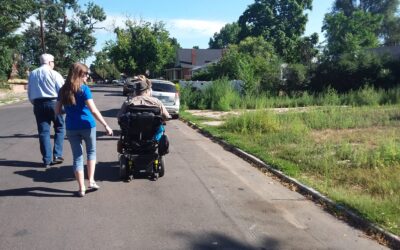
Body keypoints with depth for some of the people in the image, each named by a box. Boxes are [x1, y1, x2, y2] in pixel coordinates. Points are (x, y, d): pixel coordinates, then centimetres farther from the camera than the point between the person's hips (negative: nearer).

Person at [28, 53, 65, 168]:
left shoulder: (32, 74, 11)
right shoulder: (54, 74, -4)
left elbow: (30, 93, 14)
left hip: (38, 104, 4)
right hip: (53, 103, -4)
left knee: (43, 132, 5)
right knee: (59, 128, 12)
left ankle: (47, 160, 7)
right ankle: (57, 155, 6)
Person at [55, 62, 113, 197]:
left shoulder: (63, 90, 3)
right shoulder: (84, 89, -10)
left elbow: (58, 111, 7)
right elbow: (93, 110, -18)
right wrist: (106, 126, -17)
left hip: (71, 128, 3)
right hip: (87, 125, -3)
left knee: (77, 156, 8)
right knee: (91, 152, 19)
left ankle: (82, 188, 9)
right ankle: (91, 181, 14)